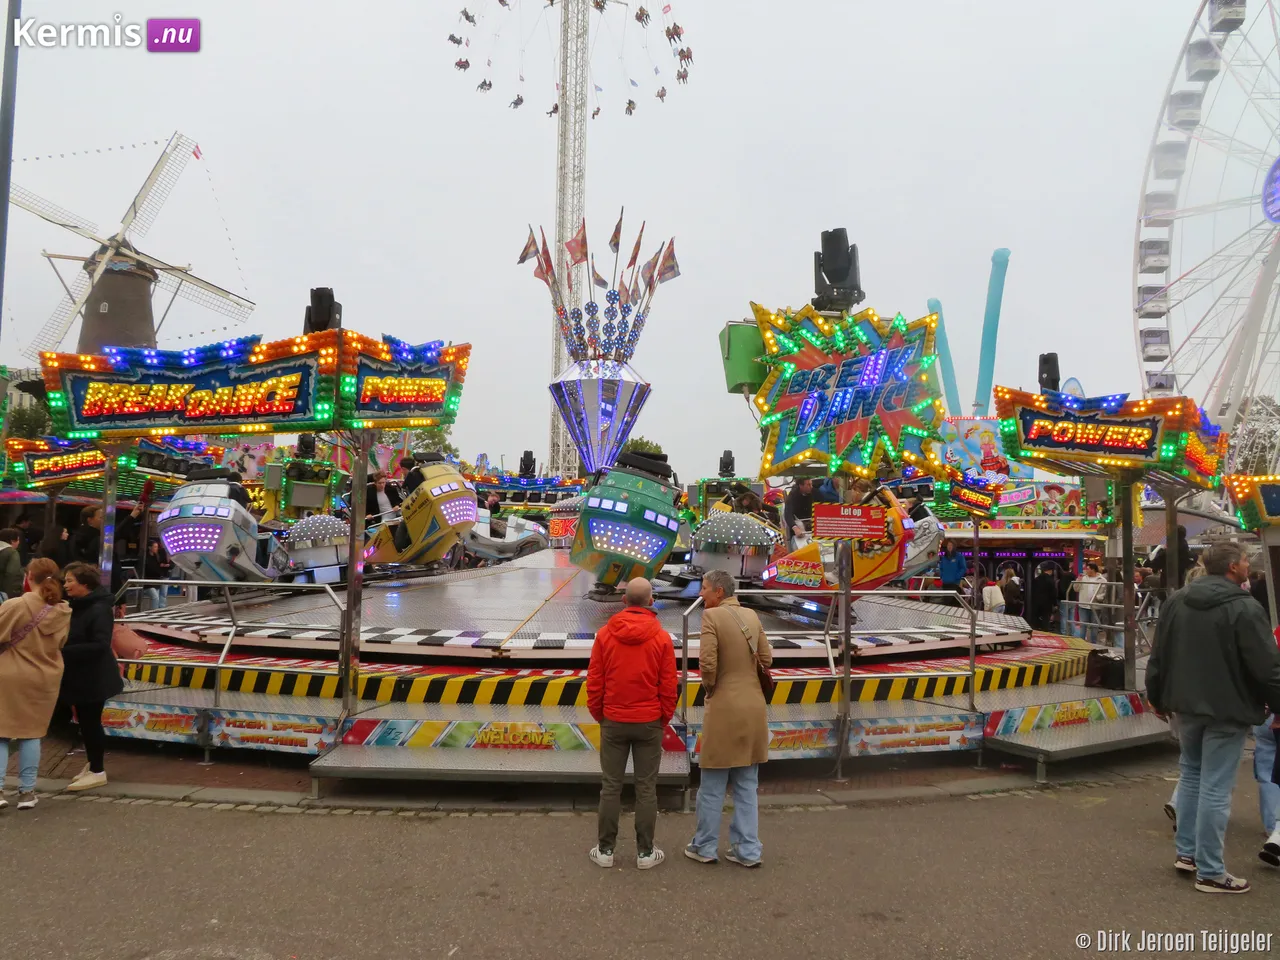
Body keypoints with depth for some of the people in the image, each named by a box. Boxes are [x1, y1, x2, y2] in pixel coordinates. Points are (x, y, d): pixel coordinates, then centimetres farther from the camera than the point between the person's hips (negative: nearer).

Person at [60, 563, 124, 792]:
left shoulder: (98, 610, -22)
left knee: (91, 722, 0)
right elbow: (73, 637, 16)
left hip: (94, 678, -9)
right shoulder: (78, 606, 7)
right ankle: (93, 763, 32)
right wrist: (62, 650, -3)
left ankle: (97, 771, 13)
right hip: (80, 675, 9)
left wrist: (64, 651, -28)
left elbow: (100, 645, -28)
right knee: (84, 721, 18)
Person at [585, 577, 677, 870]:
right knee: (646, 788, 8)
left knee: (610, 787, 9)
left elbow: (594, 681, -2)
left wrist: (599, 715, 12)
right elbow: (668, 687, -5)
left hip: (613, 722, 1)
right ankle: (645, 852, 15)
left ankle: (605, 850, 17)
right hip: (649, 724, -1)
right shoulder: (662, 638, -8)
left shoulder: (605, 634, -6)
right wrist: (664, 720, 10)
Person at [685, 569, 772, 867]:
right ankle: (747, 850, 21)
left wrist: (710, 687, -2)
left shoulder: (712, 616, -14)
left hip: (724, 708, -6)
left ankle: (704, 847, 21)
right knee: (747, 786, 15)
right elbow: (766, 659, 6)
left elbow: (707, 663, -20)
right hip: (753, 707, 6)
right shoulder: (752, 615, 4)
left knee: (712, 786, 9)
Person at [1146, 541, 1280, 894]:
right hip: (1227, 709, -6)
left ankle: (1187, 852, 27)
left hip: (1187, 705, 6)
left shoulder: (1176, 601, 4)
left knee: (1191, 774, 21)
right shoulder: (1244, 608, -17)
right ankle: (1209, 871, 7)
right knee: (1215, 787, -1)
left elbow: (1158, 656, 9)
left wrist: (1158, 698, 19)